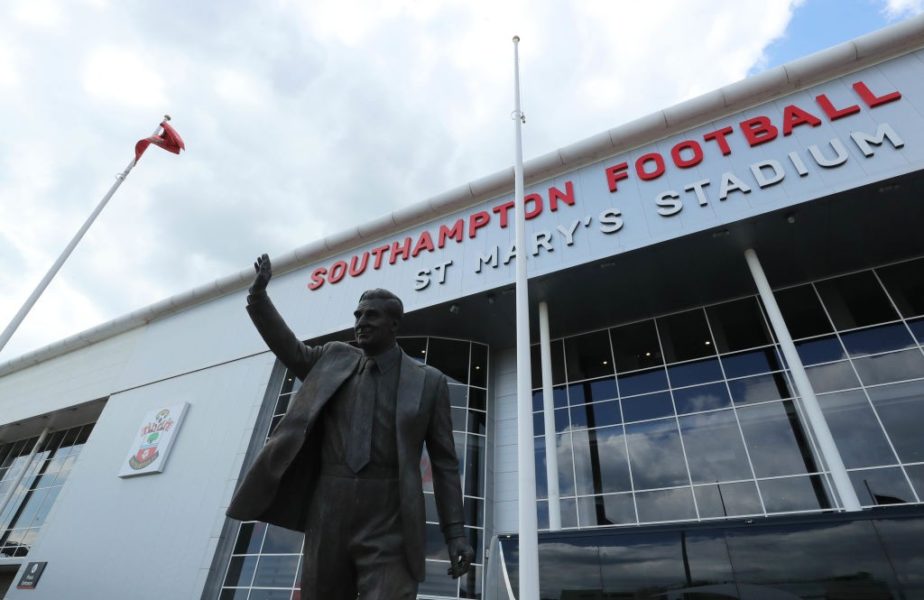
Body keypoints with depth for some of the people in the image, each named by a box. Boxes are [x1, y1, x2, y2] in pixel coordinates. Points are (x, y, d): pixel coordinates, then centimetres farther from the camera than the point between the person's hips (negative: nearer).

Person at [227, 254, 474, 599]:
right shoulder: (336, 359, 11)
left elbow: (444, 462, 1)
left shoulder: (428, 381, 0)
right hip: (328, 512, 4)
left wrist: (455, 533, -3)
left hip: (388, 523, -3)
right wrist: (259, 295, 7)